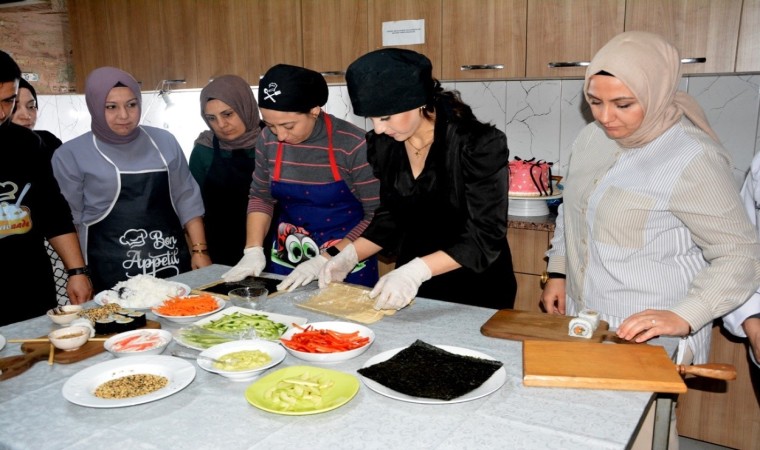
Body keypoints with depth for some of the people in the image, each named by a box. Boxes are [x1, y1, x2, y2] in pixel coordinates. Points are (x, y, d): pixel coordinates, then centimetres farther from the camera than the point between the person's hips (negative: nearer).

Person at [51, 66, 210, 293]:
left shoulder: (164, 141, 8)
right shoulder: (71, 155, -1)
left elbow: (187, 199, 9)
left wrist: (199, 250, 3)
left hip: (174, 265, 3)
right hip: (113, 275, -2)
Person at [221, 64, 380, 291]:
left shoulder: (352, 144, -19)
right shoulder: (268, 140, -6)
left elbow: (378, 216, -16)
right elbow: (261, 196, 8)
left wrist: (325, 261, -20)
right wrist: (253, 250, -4)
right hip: (285, 264, 4)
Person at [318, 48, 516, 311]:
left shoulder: (479, 144, -21)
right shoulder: (383, 145, -5)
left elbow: (485, 236, -22)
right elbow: (390, 218, 6)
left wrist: (416, 270, -33)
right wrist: (349, 256, -9)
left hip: (476, 292, -5)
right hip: (411, 290, 5)